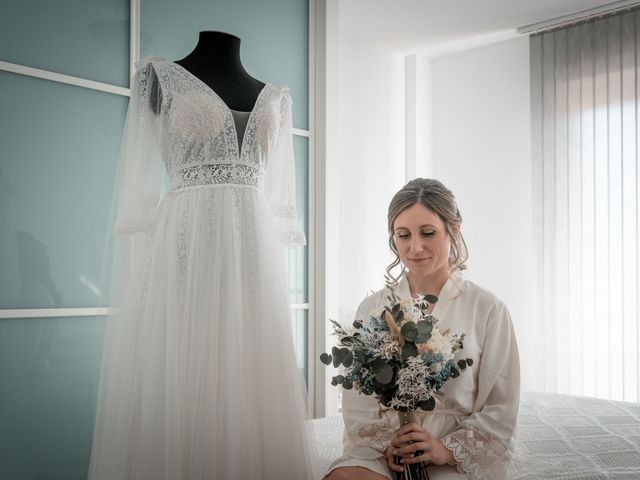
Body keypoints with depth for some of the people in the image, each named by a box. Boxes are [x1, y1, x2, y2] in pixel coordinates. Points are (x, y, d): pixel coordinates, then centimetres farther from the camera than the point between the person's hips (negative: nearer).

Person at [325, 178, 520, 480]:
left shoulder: (488, 310, 3)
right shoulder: (372, 308, 9)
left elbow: (500, 411, 1)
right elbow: (356, 400, 6)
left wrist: (448, 449, -12)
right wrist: (385, 443, -10)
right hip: (380, 452, 1)